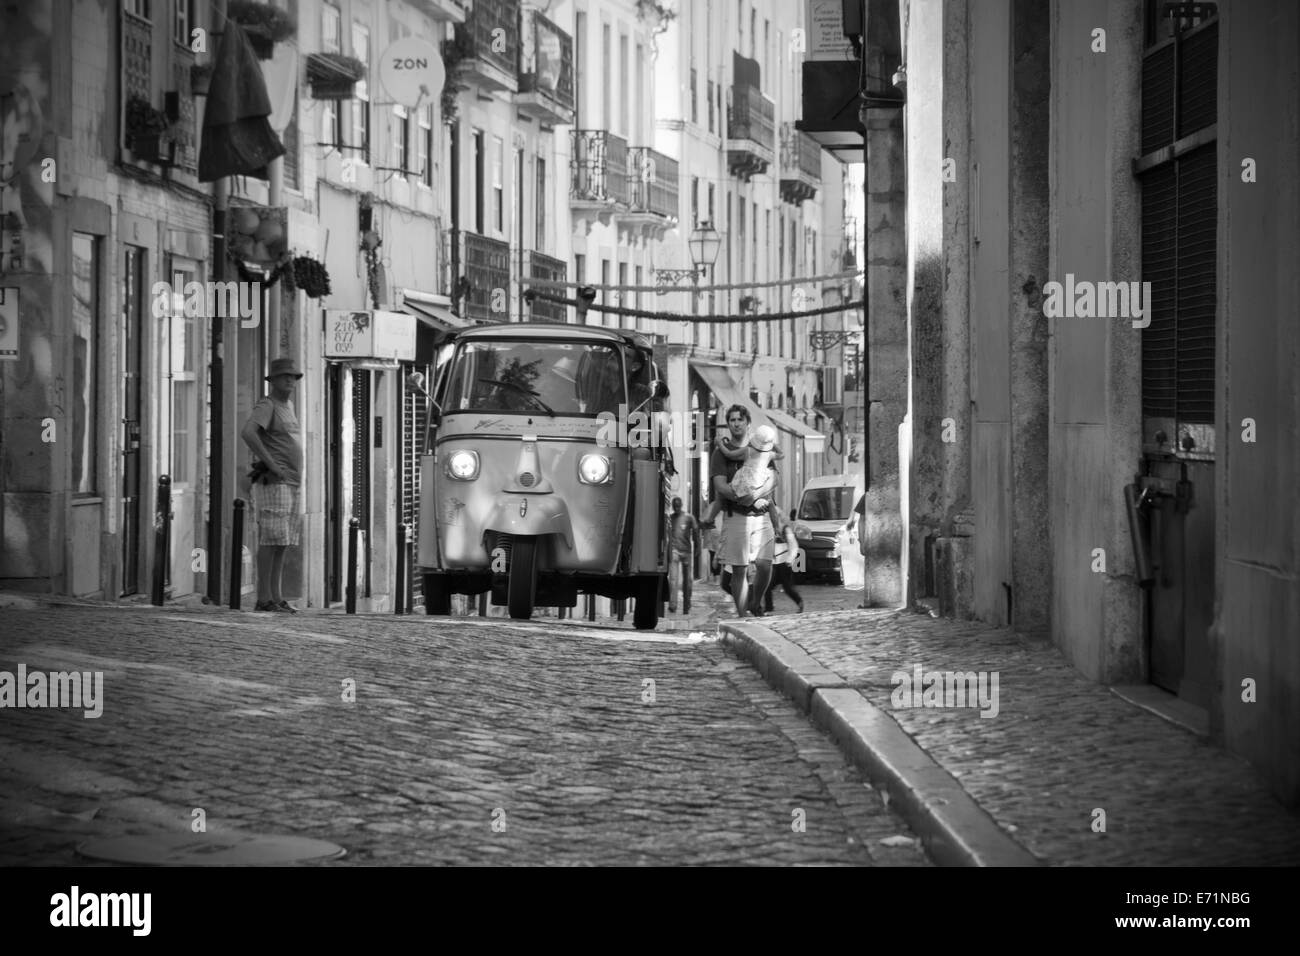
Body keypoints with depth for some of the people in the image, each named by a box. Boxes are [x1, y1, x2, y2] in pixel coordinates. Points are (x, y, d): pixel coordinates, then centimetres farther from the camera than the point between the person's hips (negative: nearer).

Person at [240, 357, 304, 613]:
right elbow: (247, 433, -29)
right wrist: (271, 464, -23)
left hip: (290, 484, 9)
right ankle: (264, 599, -9)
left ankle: (277, 598, 10)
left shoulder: (288, 405, 19)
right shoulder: (266, 405, -10)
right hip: (272, 483, -9)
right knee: (271, 540, -10)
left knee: (283, 543, 8)